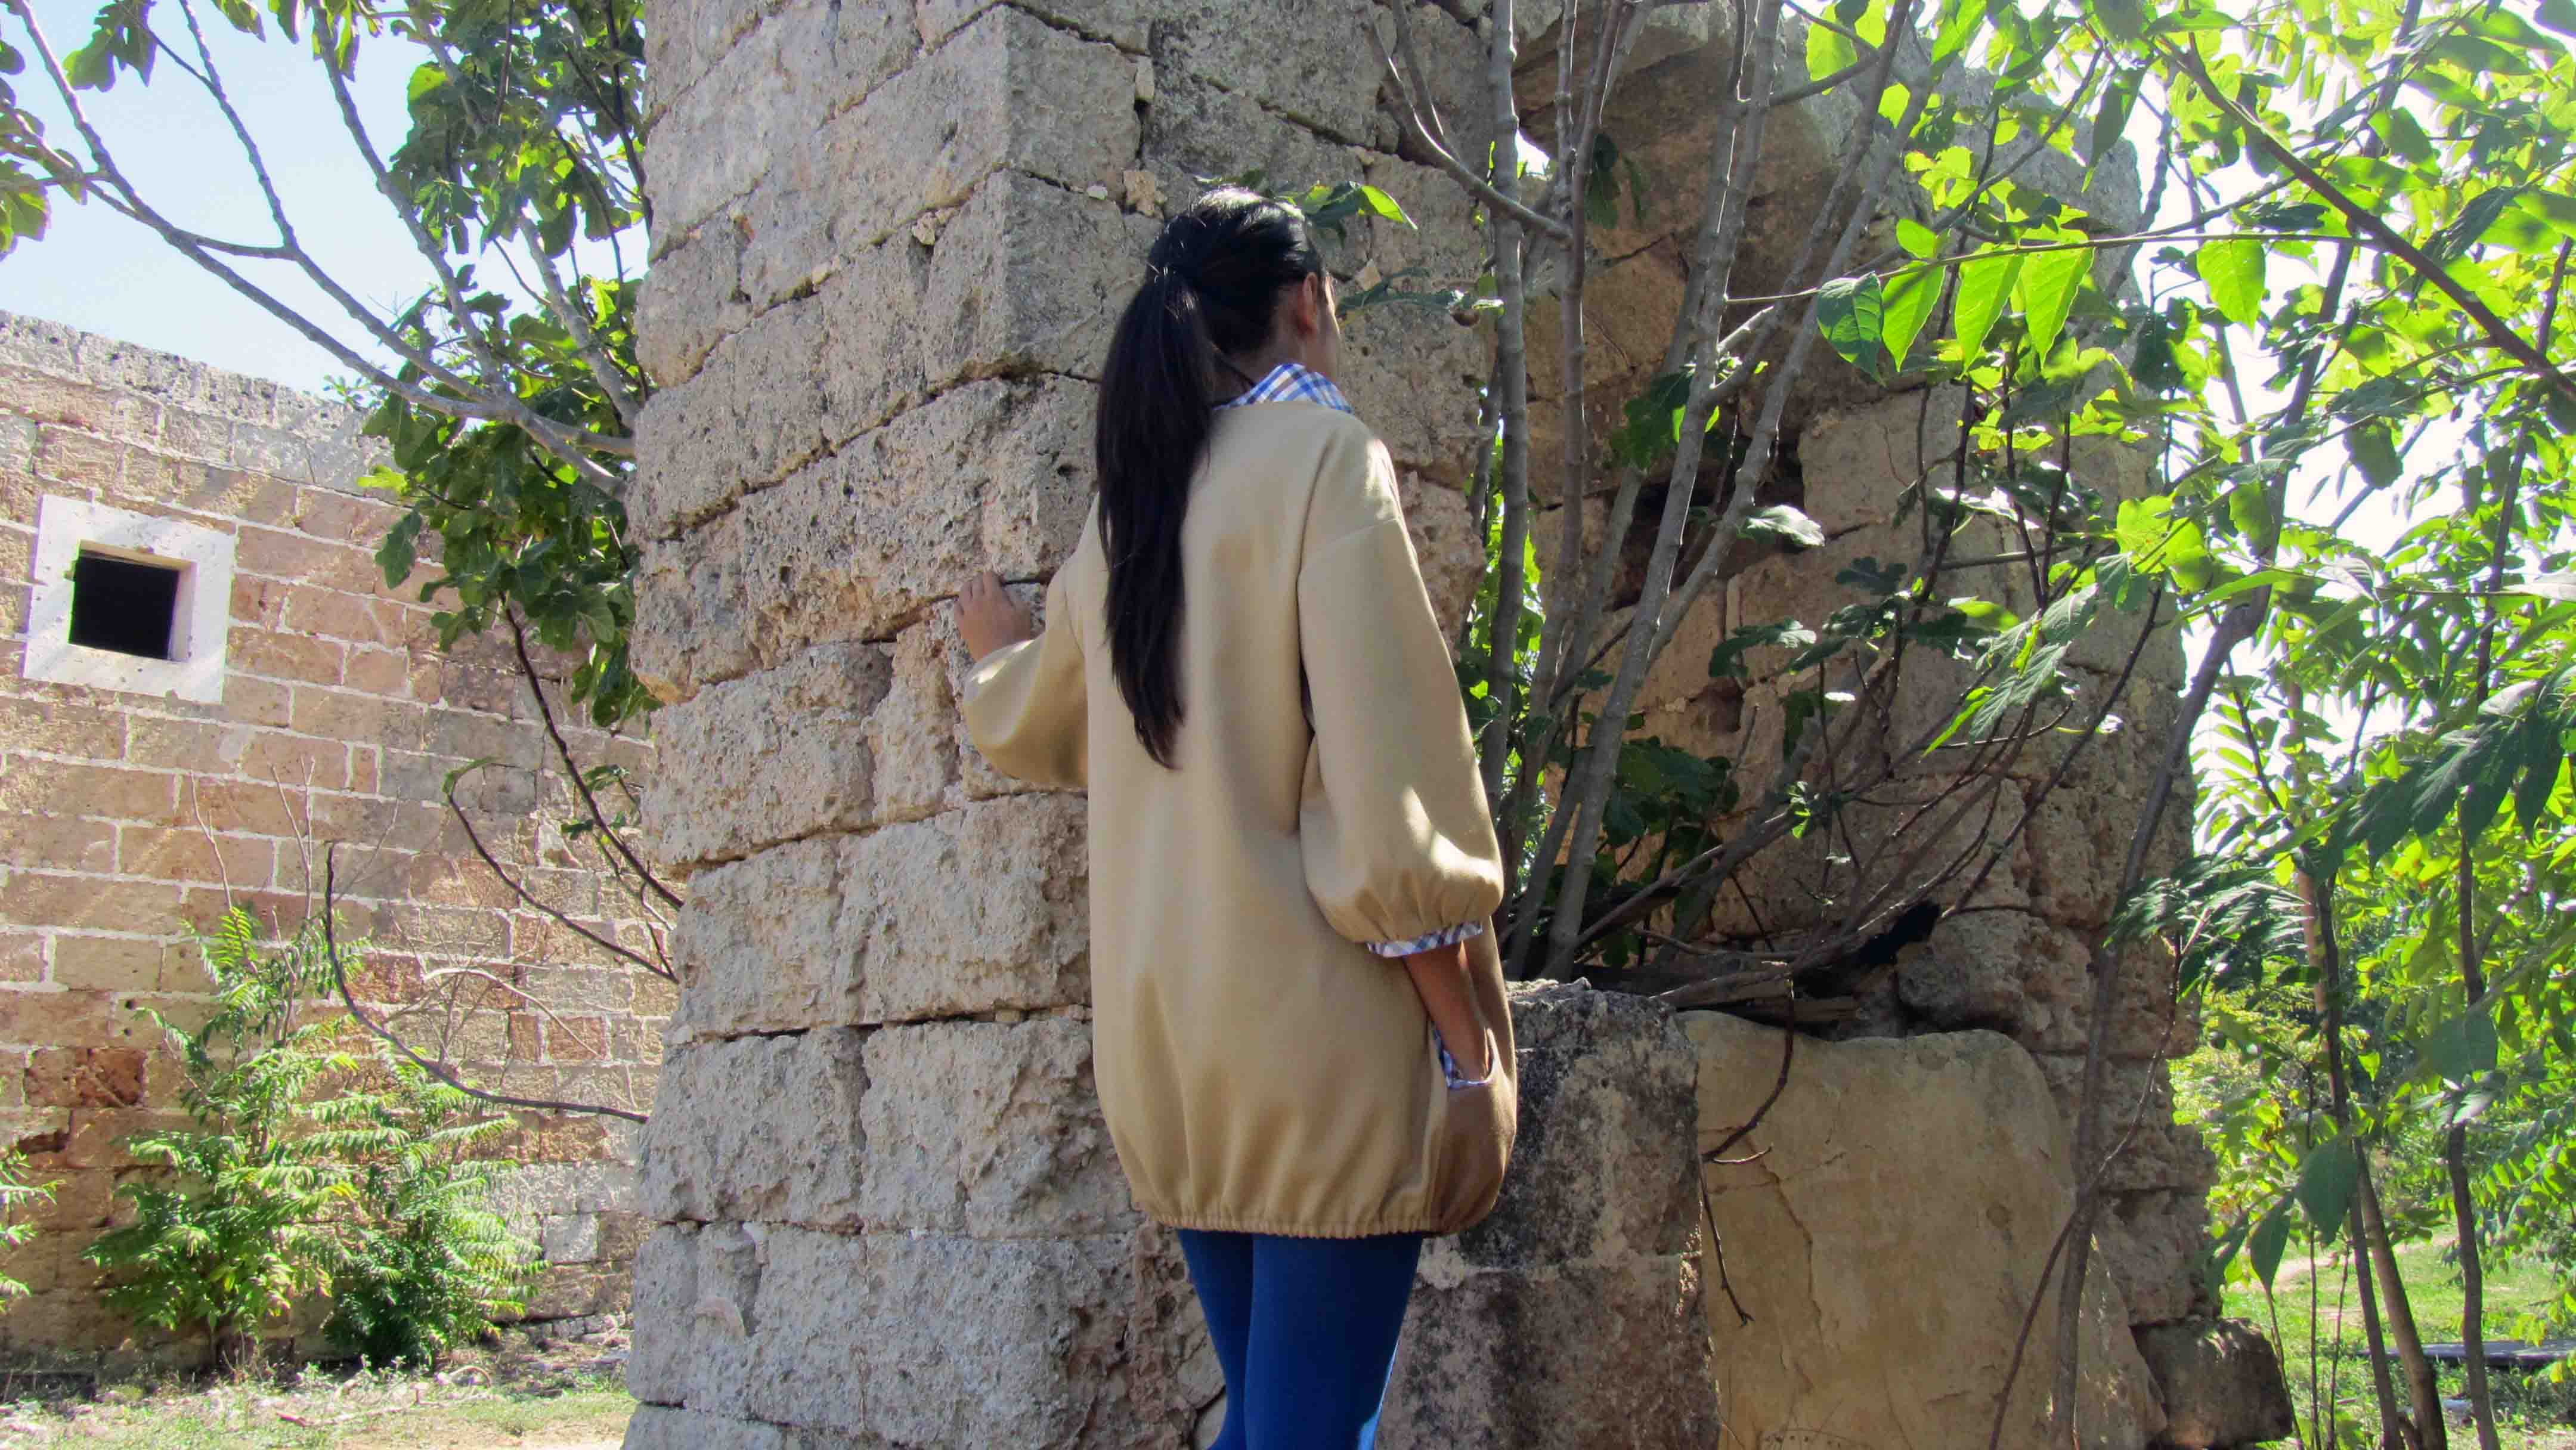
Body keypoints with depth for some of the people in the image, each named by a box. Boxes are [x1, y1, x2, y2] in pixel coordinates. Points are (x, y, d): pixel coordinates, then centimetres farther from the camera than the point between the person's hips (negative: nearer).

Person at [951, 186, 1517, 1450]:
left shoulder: (1137, 494, 15)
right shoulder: (1322, 455, -6)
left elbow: (1029, 725, 30)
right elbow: (1388, 780, -15)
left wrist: (993, 651, 53)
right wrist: (1471, 1047, -10)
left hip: (1166, 1028, 7)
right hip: (1316, 1024, -7)